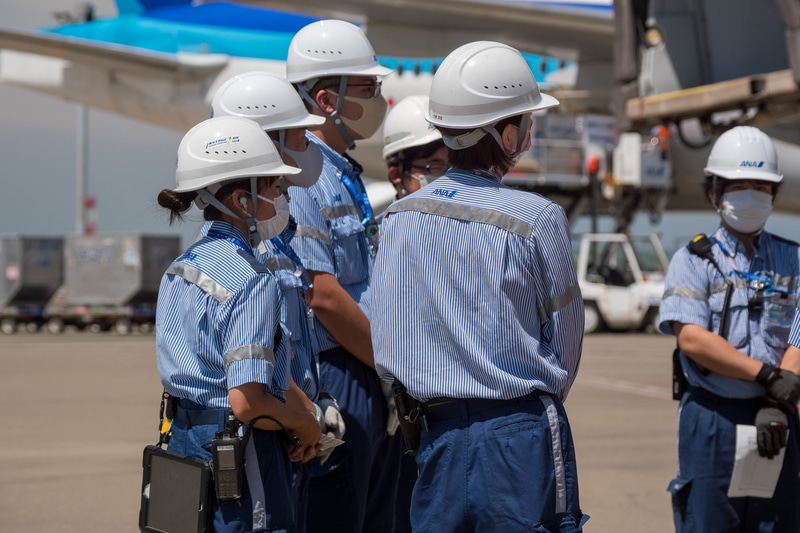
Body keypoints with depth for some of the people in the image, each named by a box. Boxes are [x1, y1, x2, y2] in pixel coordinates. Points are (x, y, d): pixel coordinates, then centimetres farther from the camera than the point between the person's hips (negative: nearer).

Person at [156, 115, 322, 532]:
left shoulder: (180, 268, 9)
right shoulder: (253, 281, -19)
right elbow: (246, 401, -24)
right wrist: (306, 424, -7)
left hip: (183, 444, 9)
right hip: (238, 461, -9)